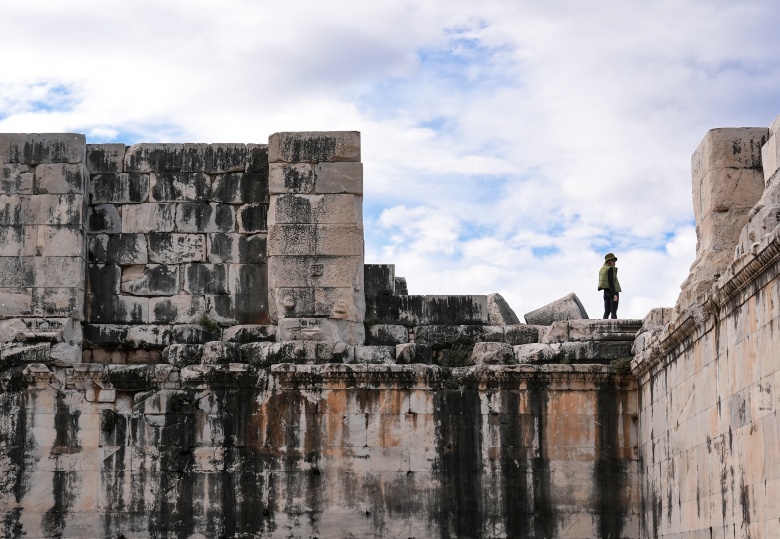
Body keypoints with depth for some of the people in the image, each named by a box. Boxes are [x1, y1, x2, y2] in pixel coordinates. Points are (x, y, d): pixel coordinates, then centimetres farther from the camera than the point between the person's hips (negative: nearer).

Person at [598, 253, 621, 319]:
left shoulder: (602, 269, 15)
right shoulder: (610, 268, -10)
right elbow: (610, 282, -18)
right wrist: (614, 294, -20)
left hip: (606, 292, 8)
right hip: (613, 291, -8)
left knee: (607, 312, 5)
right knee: (613, 312, -9)